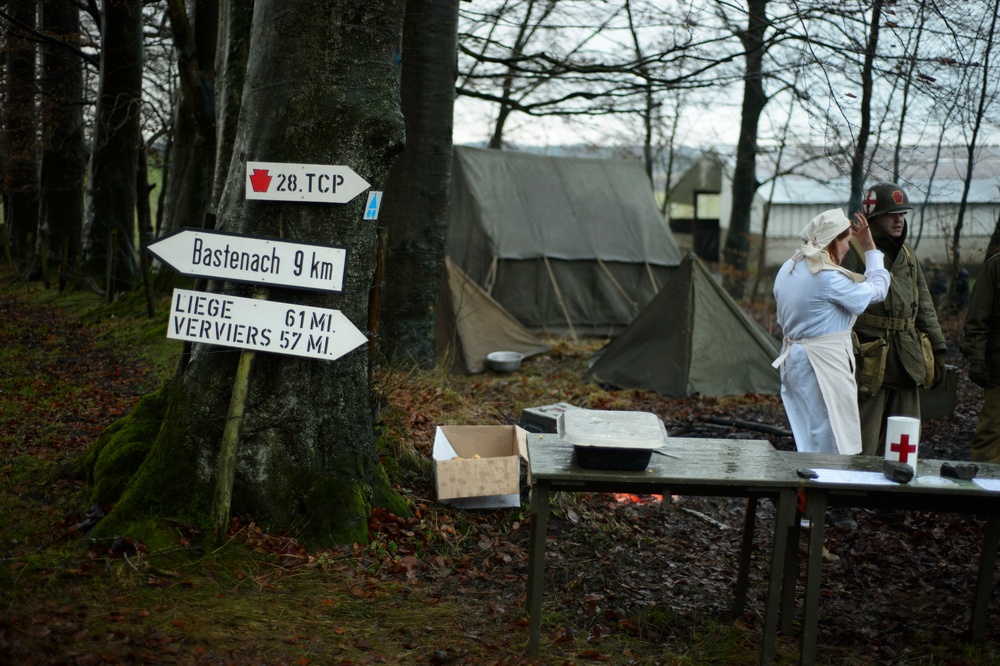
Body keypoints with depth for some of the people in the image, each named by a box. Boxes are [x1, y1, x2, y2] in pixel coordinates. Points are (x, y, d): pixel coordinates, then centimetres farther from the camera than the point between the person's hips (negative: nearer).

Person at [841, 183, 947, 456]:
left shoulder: (906, 254, 17)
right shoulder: (854, 252, -7)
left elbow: (924, 305, 22)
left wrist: (937, 349, 18)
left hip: (907, 362, 8)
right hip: (870, 364, -7)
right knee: (863, 448, -5)